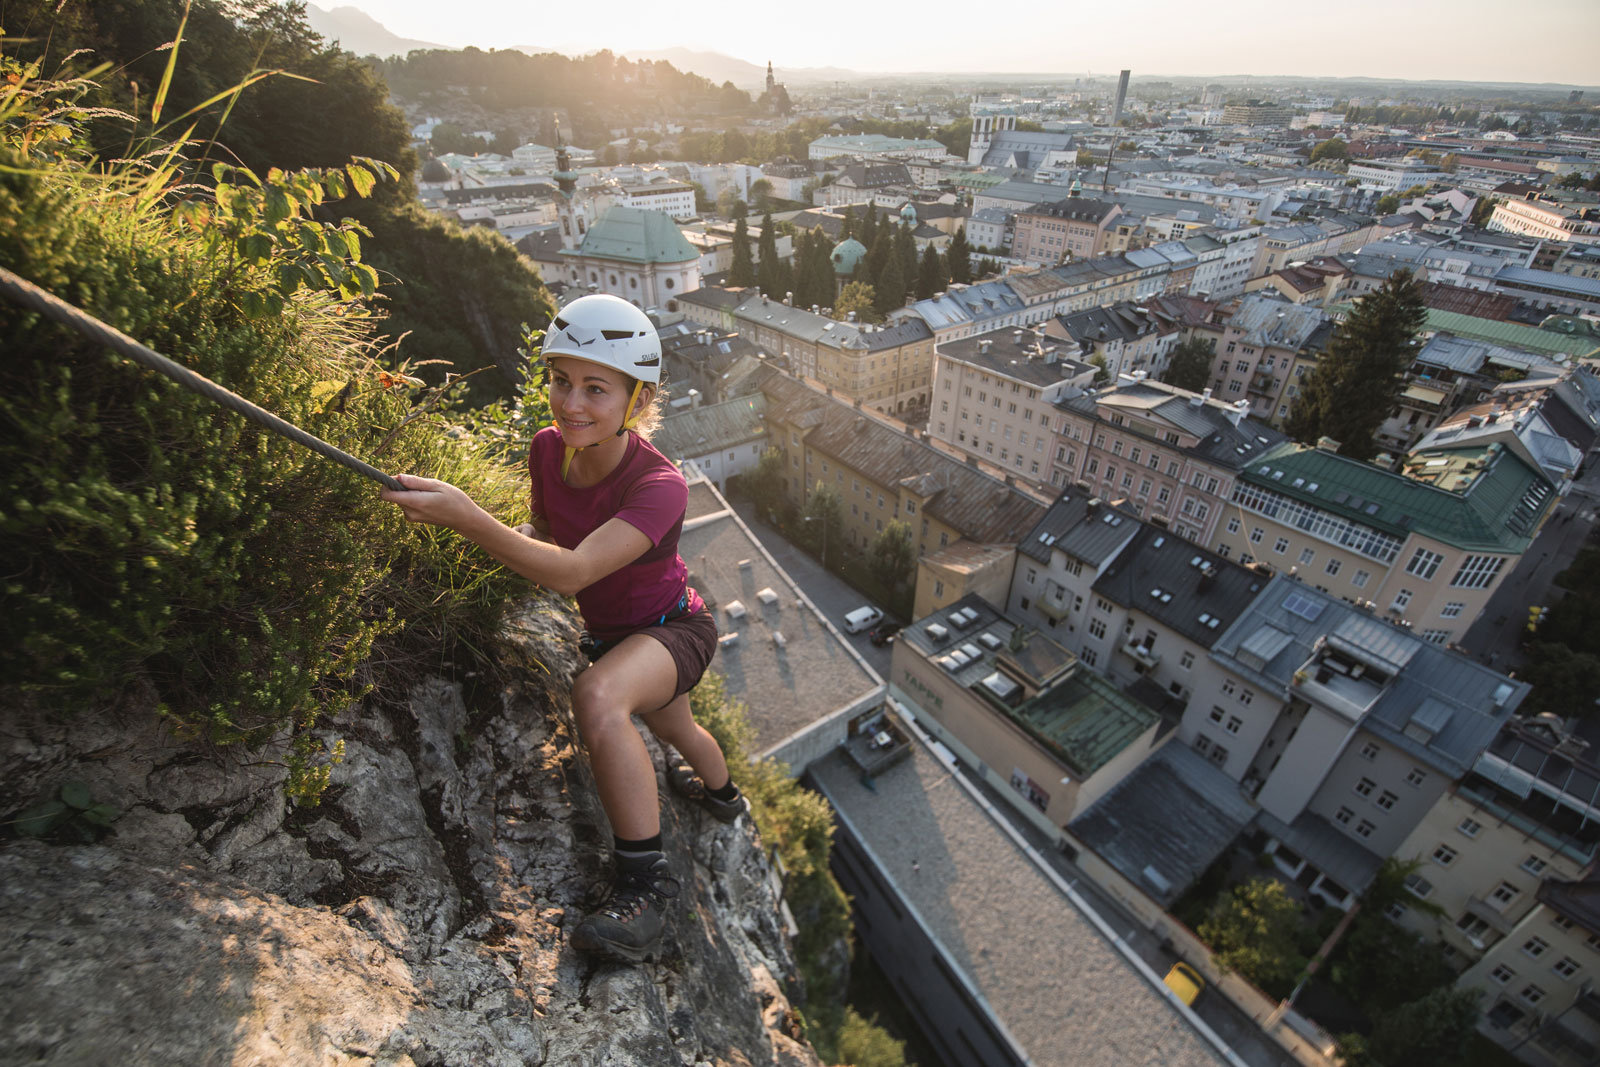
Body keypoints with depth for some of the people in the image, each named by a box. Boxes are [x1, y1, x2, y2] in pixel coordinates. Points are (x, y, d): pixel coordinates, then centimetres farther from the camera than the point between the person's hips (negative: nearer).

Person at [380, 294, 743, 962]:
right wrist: (519, 537, -12)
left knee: (597, 697, -39)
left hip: (674, 629, -7)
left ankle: (644, 882, -23)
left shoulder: (658, 486, -34)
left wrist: (465, 517, -53)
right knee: (674, 729, 32)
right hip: (609, 632, 7)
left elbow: (571, 572, -47)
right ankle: (722, 794, 67)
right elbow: (544, 527, 7)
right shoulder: (548, 449, -15)